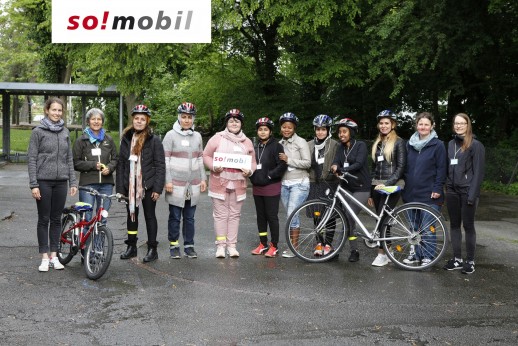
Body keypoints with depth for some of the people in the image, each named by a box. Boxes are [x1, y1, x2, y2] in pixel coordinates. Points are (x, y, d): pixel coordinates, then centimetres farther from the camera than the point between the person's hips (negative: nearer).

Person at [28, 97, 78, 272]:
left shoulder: (65, 132, 9)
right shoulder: (38, 131, -3)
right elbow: (32, 159, -5)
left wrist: (73, 181, 6)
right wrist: (33, 184, -11)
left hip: (61, 182, 3)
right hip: (43, 182, -3)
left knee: (56, 219, 8)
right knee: (44, 220, 3)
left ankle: (54, 256, 17)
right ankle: (44, 258, 11)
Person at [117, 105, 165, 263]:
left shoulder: (154, 140, -5)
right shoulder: (126, 139, 8)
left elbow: (160, 165, -8)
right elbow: (120, 164, 8)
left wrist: (157, 188, -13)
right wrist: (120, 188, 2)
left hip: (148, 185, -4)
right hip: (130, 185, 4)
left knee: (149, 216, 4)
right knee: (131, 215, 12)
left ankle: (152, 249, 13)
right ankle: (131, 247, 25)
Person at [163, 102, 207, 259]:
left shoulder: (197, 136, 11)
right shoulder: (171, 135, -3)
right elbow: (165, 160, -6)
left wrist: (203, 178, 10)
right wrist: (168, 181, -11)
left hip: (193, 184, 4)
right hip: (176, 184, -4)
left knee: (190, 217, 9)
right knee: (175, 217, 3)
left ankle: (189, 246, 17)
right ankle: (173, 245, 14)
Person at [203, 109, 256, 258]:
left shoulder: (247, 142, 11)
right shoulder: (217, 138, 1)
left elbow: (252, 162, 14)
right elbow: (206, 156, 2)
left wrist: (249, 171, -7)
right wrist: (214, 167, -16)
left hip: (238, 184, 3)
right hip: (220, 183, -3)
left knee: (235, 215, 7)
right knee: (221, 214, 1)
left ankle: (232, 245, 15)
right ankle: (221, 245, 9)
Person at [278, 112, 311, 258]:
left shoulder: (301, 142, -5)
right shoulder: (280, 144, 11)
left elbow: (307, 163, -12)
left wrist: (288, 160, -15)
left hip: (299, 183, -6)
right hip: (284, 184, 6)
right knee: (290, 215, 9)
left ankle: (294, 247, -3)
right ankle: (291, 244, 18)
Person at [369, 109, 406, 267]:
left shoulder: (398, 142, -3)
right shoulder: (377, 143, 16)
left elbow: (401, 167, -9)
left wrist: (387, 183, -19)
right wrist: (370, 192, 16)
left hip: (392, 186, -6)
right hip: (377, 186, 6)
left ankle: (382, 254, -5)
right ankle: (386, 252, 13)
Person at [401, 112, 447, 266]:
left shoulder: (438, 145, -4)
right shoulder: (409, 144, 11)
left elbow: (441, 169, -6)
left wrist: (437, 189, -12)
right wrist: (404, 187, 12)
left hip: (429, 195, -5)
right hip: (411, 193, 5)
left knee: (427, 228, -2)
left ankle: (428, 257, 10)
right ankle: (415, 254, 24)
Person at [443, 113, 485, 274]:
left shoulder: (475, 145, -6)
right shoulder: (451, 144, 11)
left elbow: (478, 172, -10)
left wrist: (473, 194, -15)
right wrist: (447, 187, 8)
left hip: (467, 191, -6)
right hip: (452, 191, 6)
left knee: (468, 225, 1)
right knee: (454, 225, 9)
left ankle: (470, 261, 10)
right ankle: (457, 259, 17)